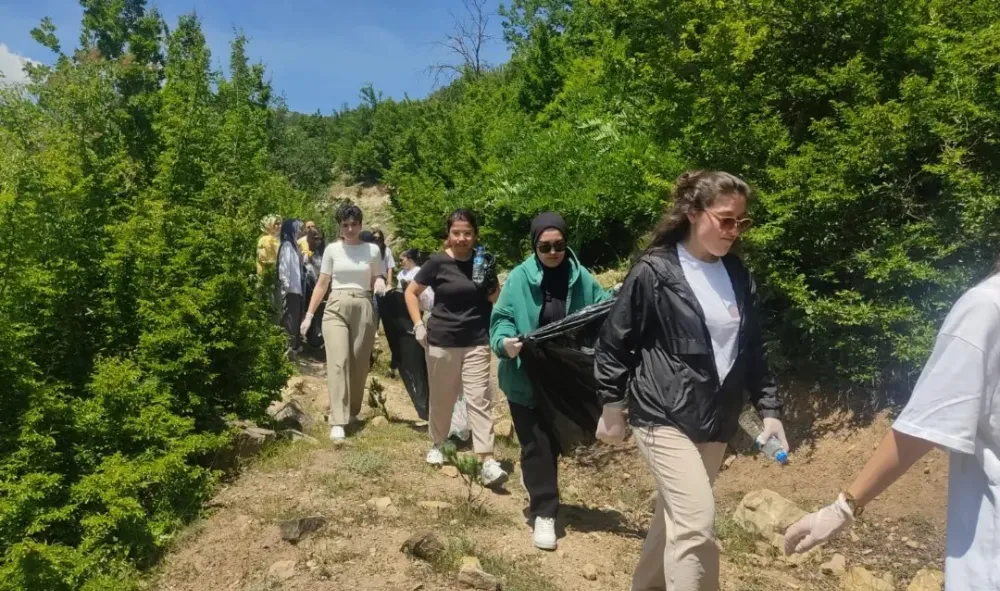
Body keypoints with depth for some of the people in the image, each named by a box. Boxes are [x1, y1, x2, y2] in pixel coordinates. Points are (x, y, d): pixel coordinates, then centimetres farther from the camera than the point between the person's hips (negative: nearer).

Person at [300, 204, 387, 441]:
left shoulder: (372, 250, 6)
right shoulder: (332, 249, 5)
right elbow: (322, 285, 7)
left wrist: (380, 282, -9)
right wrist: (309, 314, 2)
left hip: (363, 309, 1)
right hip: (335, 308, -1)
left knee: (359, 364, 6)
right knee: (338, 362, -12)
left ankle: (353, 412, 26)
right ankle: (338, 422, -14)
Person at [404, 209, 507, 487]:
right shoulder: (438, 263, -5)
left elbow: (497, 300, 12)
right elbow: (411, 292, 4)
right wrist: (419, 325, -6)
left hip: (477, 342, 1)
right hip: (441, 342, -1)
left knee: (480, 398, -3)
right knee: (442, 398, 12)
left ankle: (488, 461, -5)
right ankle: (436, 445, 35)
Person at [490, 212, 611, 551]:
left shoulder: (580, 278, -3)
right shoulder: (519, 278, -10)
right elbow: (501, 318, -10)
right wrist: (505, 342, -31)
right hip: (526, 379, -3)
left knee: (555, 441, 20)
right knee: (536, 445, 2)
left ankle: (540, 492, 48)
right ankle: (543, 512, 13)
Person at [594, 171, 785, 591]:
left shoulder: (738, 276, 6)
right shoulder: (654, 272, -12)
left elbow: (753, 351, 13)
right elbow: (612, 343, -6)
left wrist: (769, 409, 8)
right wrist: (612, 408, -4)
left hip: (716, 422, 6)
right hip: (664, 416, -6)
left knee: (675, 516, 17)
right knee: (696, 522, -13)